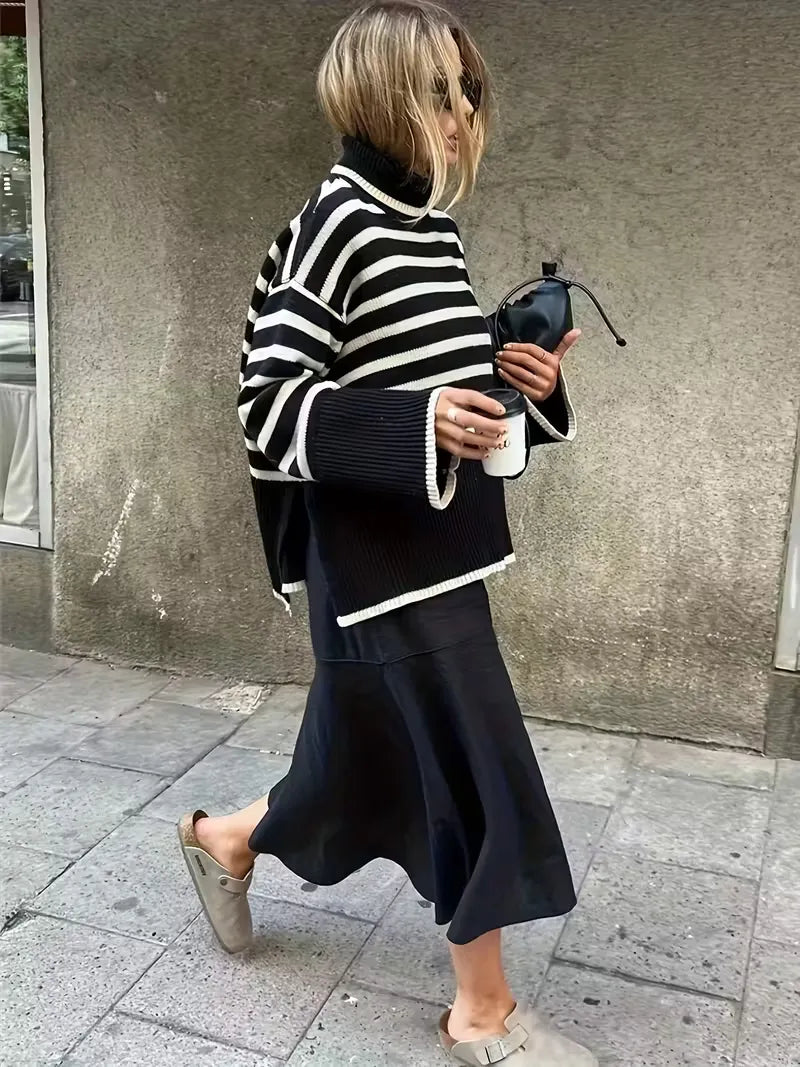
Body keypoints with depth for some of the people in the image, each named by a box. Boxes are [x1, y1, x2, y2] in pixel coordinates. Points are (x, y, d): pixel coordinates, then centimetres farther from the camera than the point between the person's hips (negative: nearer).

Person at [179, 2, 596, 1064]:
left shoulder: (435, 229, 11)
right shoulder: (333, 227, -14)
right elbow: (270, 406, -18)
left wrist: (524, 382, 0)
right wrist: (420, 426, -29)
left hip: (435, 549, 9)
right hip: (380, 558, -9)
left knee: (370, 760, 20)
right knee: (483, 773, -1)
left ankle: (224, 839, 46)